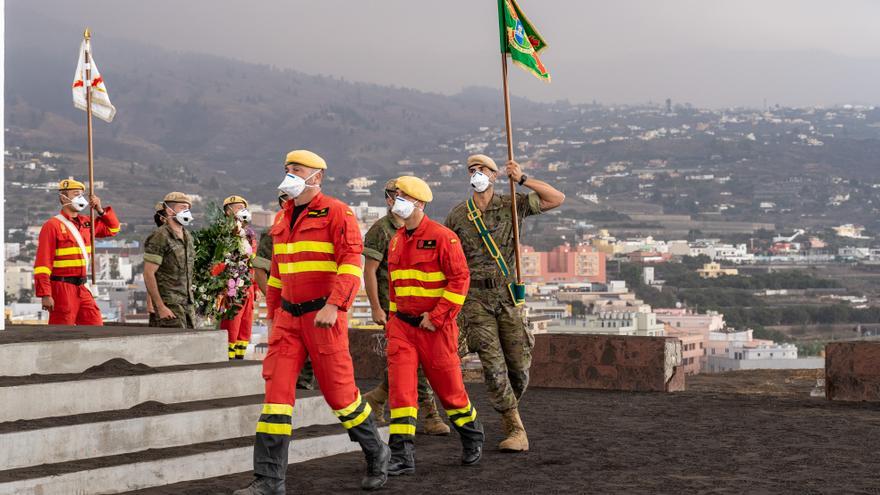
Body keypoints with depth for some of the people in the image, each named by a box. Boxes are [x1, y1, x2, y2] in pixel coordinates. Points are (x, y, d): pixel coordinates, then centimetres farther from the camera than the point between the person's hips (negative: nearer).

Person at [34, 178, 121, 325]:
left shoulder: (86, 223, 14)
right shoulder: (52, 225, -9)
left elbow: (112, 229, 27)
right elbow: (42, 263, -14)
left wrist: (101, 210, 8)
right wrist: (45, 295, -20)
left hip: (82, 288, 7)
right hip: (62, 289, -7)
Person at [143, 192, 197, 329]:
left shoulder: (188, 237, 15)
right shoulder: (160, 237, -11)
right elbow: (148, 274, -15)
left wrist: (191, 301, 17)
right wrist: (160, 307, -19)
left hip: (188, 303, 8)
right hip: (170, 306, -8)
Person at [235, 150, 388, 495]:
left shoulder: (336, 212, -6)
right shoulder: (283, 218, 16)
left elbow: (352, 262, -16)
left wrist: (333, 306, -25)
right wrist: (273, 316, 22)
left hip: (323, 316, -6)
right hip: (288, 316, 6)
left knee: (338, 392, 1)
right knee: (276, 388, -5)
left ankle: (376, 456, 24)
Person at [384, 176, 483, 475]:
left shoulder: (443, 237, -11)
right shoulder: (396, 240, 11)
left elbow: (460, 279, -15)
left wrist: (436, 317, -18)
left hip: (436, 327, -5)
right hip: (402, 324, 5)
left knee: (448, 386, 7)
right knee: (400, 386, -8)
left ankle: (473, 439, 32)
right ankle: (402, 455, -9)